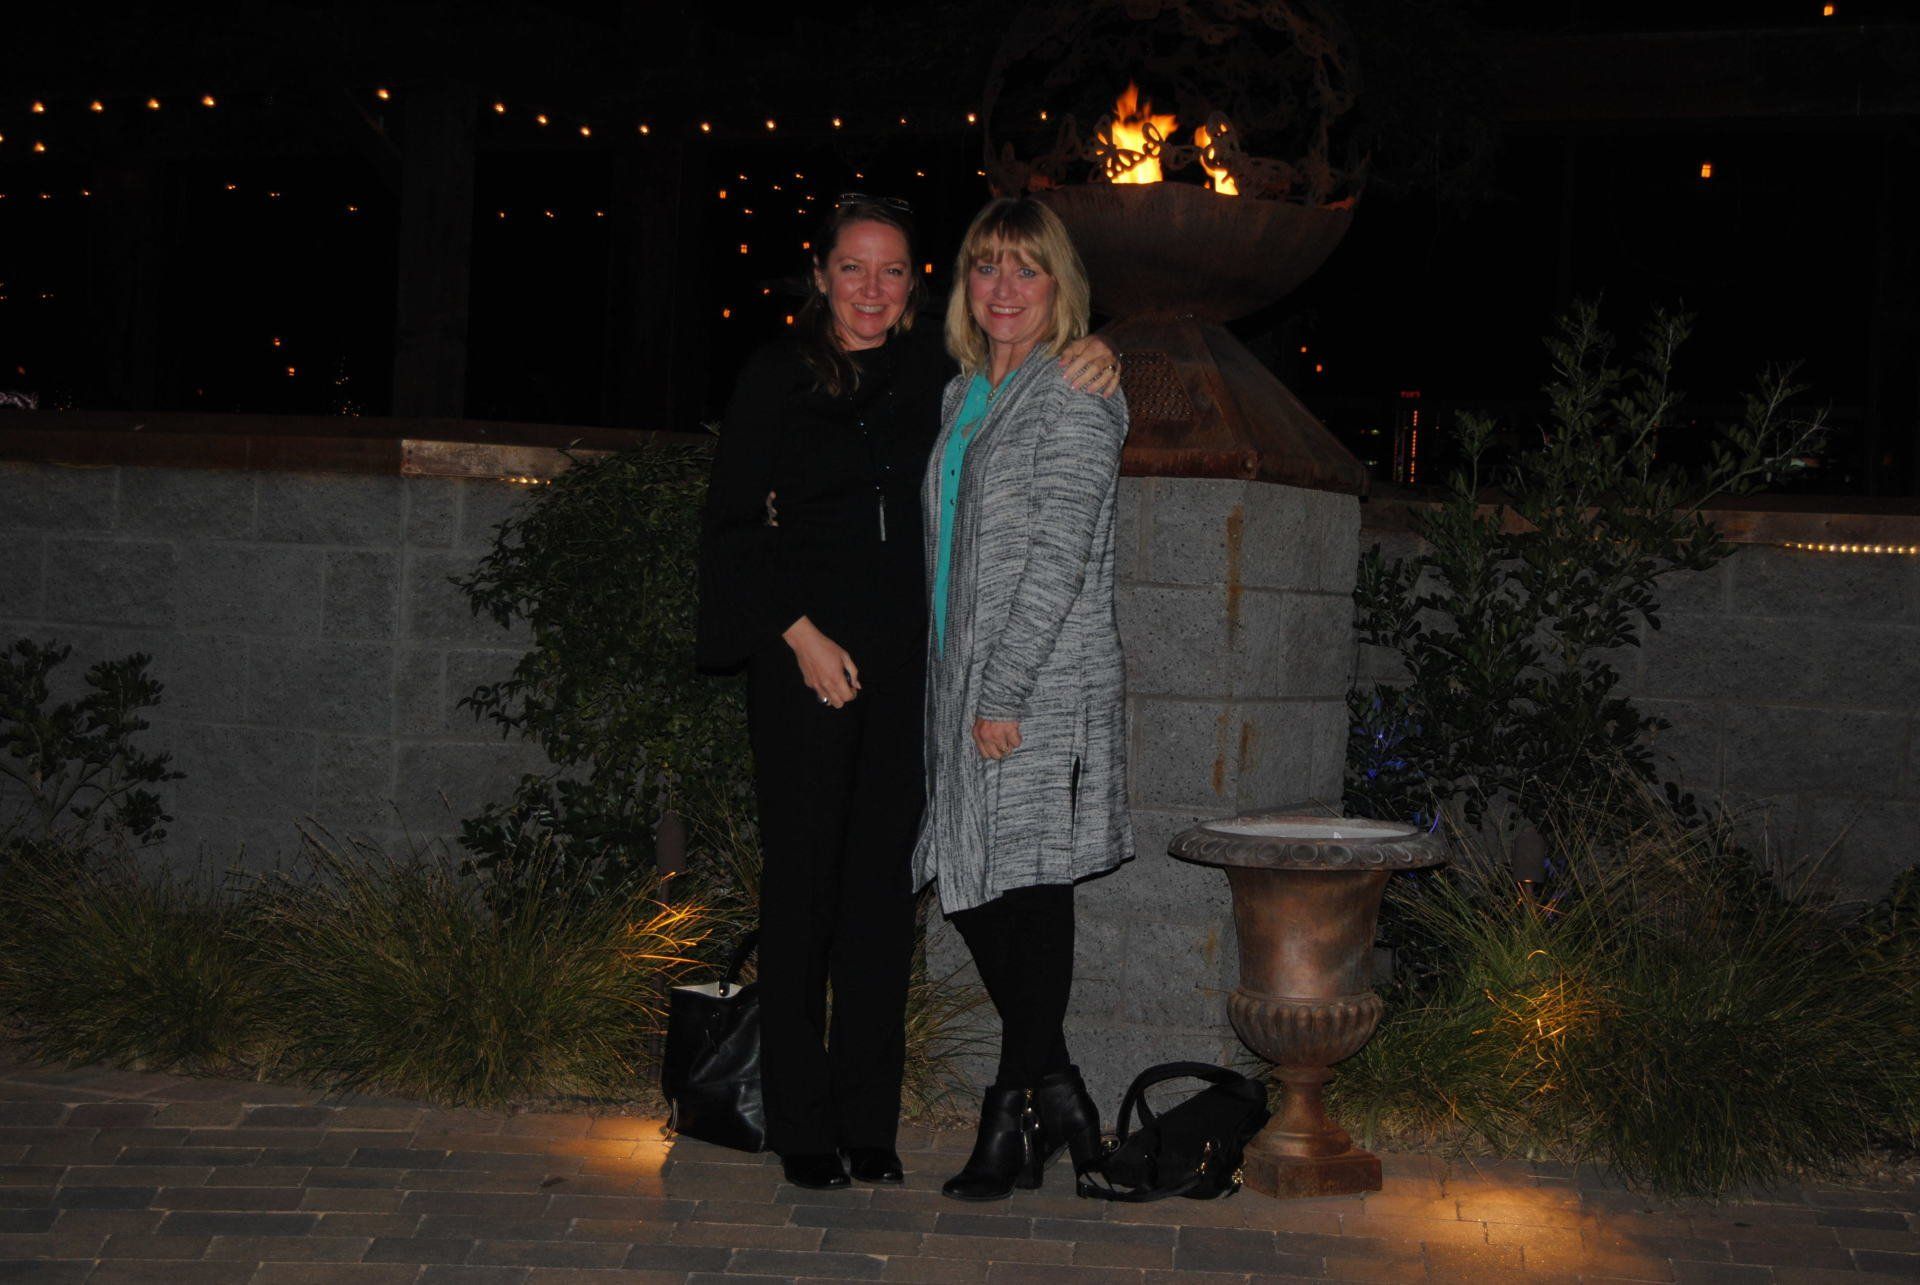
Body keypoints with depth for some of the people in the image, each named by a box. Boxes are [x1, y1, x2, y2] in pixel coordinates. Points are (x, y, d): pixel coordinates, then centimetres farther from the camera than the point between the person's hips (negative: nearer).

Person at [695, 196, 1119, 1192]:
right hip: (805, 655, -3)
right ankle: (801, 1124, 10)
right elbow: (731, 523, 0)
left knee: (883, 884, 5)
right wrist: (800, 635, -9)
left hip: (904, 658, 3)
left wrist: (1091, 357, -1)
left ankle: (869, 1122, 14)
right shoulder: (778, 375, 1)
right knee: (802, 879, 0)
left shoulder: (933, 373, 9)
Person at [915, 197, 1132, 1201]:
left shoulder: (1076, 394, -7)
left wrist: (1005, 692, -18)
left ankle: (1013, 1123, 8)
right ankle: (1058, 1095, 21)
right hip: (962, 682, 8)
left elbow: (1058, 554, -14)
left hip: (1042, 685, -8)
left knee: (1026, 884, -3)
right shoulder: (962, 394, 17)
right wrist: (957, 687, 14)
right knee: (971, 888, 8)